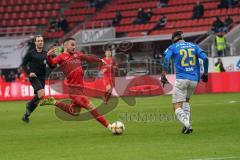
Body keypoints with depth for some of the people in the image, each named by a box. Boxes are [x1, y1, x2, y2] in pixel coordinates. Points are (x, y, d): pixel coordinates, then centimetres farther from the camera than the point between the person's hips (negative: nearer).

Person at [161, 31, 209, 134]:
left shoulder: (173, 47, 6)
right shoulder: (194, 46, 15)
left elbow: (166, 58, -13)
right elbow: (205, 58, 3)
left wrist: (163, 74, -14)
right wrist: (205, 73, 13)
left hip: (181, 79, -4)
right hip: (194, 79, 4)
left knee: (177, 107, -2)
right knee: (186, 101, 29)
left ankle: (187, 125, -28)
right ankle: (187, 123, 12)